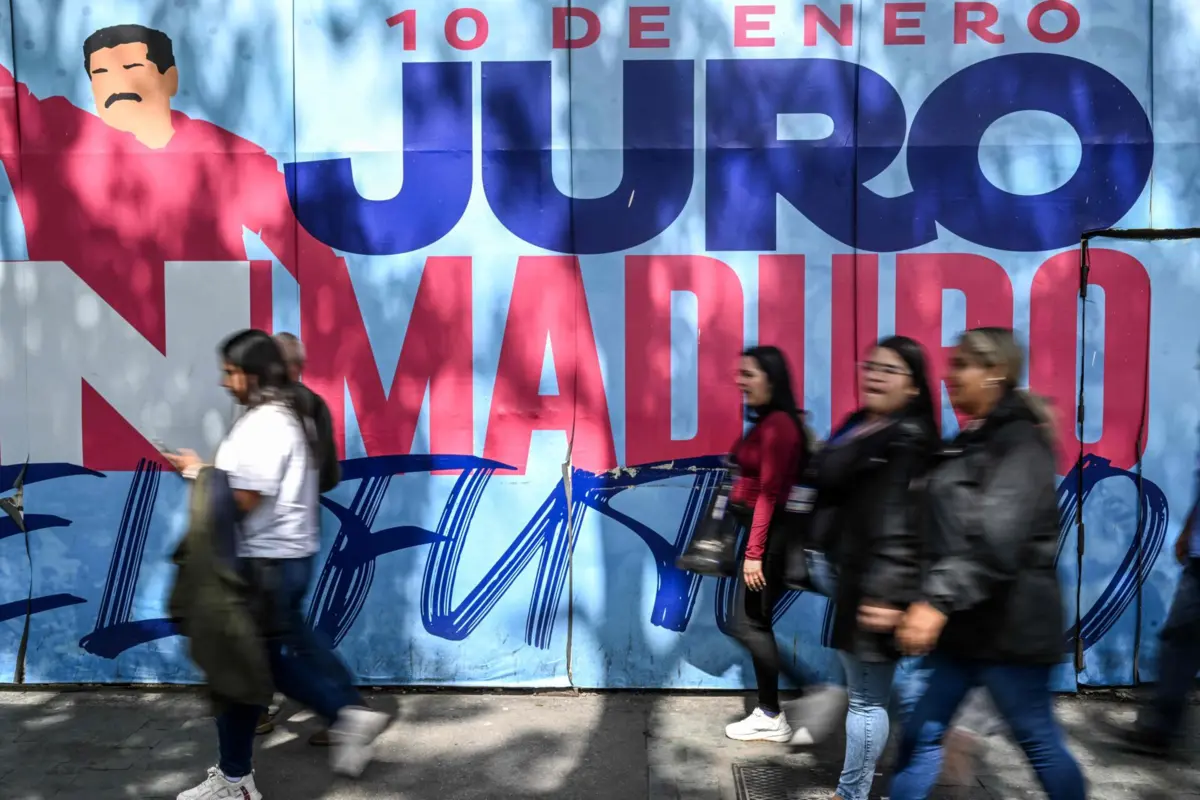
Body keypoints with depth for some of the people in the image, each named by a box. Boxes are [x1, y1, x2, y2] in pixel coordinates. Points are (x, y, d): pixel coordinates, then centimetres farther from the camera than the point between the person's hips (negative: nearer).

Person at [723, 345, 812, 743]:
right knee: (753, 623, 14)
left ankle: (772, 718, 12)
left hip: (767, 535, -10)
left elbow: (769, 493, -21)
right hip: (758, 530, 10)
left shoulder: (777, 425, -17)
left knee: (749, 624, -1)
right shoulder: (769, 423, 12)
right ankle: (769, 712, 24)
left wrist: (754, 553, -22)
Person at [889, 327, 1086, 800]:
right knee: (921, 735, 9)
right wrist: (932, 600, 17)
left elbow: (997, 539, -26)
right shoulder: (971, 441, 13)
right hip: (967, 620, 8)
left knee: (1039, 742, 9)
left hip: (1007, 622, -8)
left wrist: (939, 601, -33)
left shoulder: (1020, 442, -14)